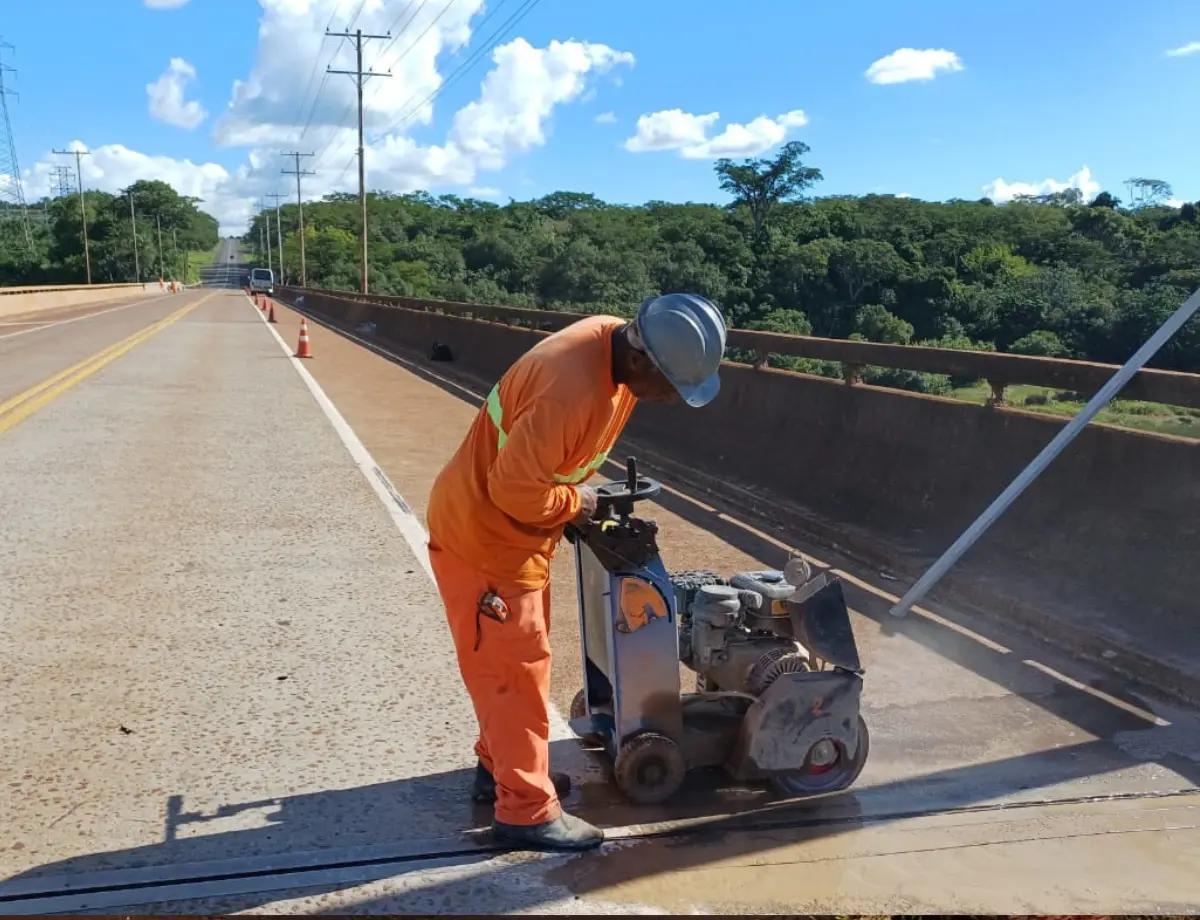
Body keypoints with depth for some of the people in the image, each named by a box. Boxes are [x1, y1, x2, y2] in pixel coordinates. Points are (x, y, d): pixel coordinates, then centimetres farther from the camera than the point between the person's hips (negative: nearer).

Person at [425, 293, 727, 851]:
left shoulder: (617, 341, -5)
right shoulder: (573, 388, -35)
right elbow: (516, 488, -30)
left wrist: (578, 492, 3)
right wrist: (574, 504, -14)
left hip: (511, 524, 9)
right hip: (484, 532, -9)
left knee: (517, 658, 20)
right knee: (515, 667, 2)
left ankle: (499, 767, 38)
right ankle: (526, 810, 16)